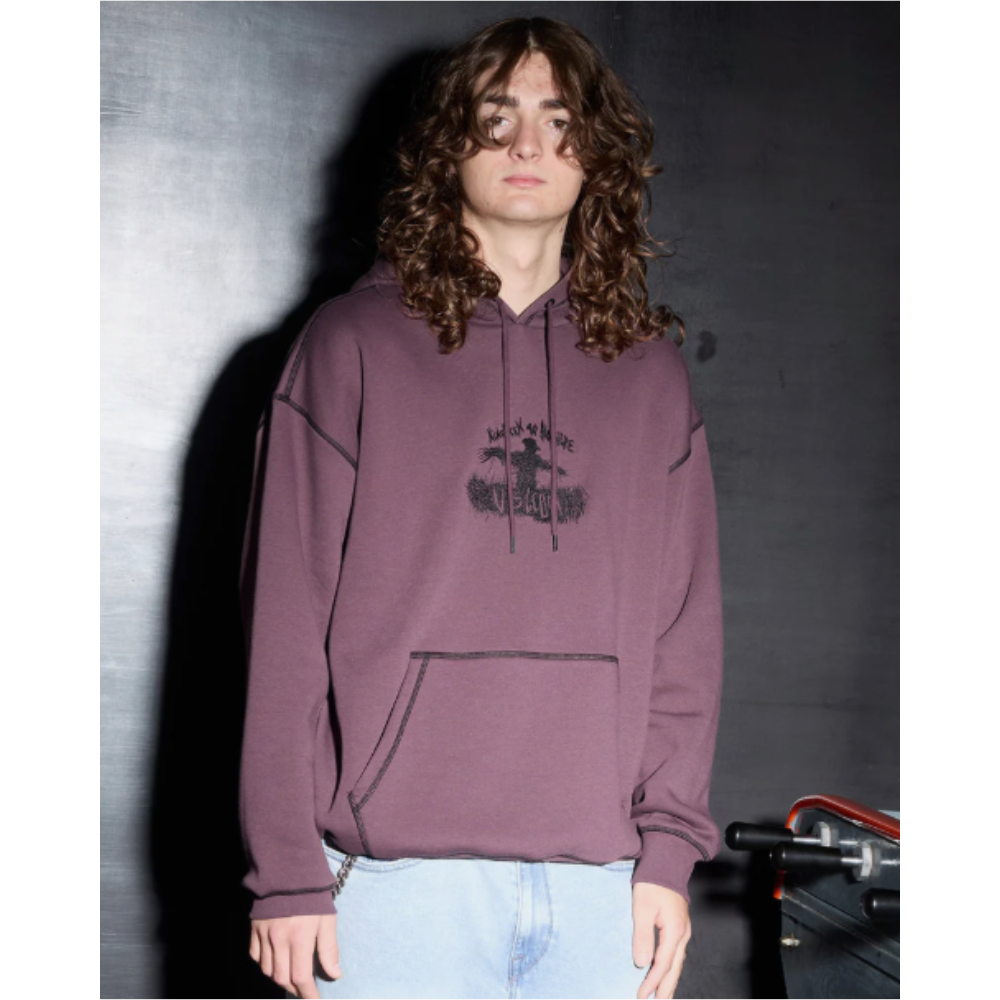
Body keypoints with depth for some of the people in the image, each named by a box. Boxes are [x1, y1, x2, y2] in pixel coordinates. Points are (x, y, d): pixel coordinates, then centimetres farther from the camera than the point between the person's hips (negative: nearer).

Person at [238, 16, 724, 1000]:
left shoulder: (650, 371, 12)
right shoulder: (354, 344, 3)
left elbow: (686, 623, 10)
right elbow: (286, 617, 0)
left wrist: (669, 848, 2)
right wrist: (287, 869, -5)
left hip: (602, 883, 3)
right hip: (399, 870, -2)